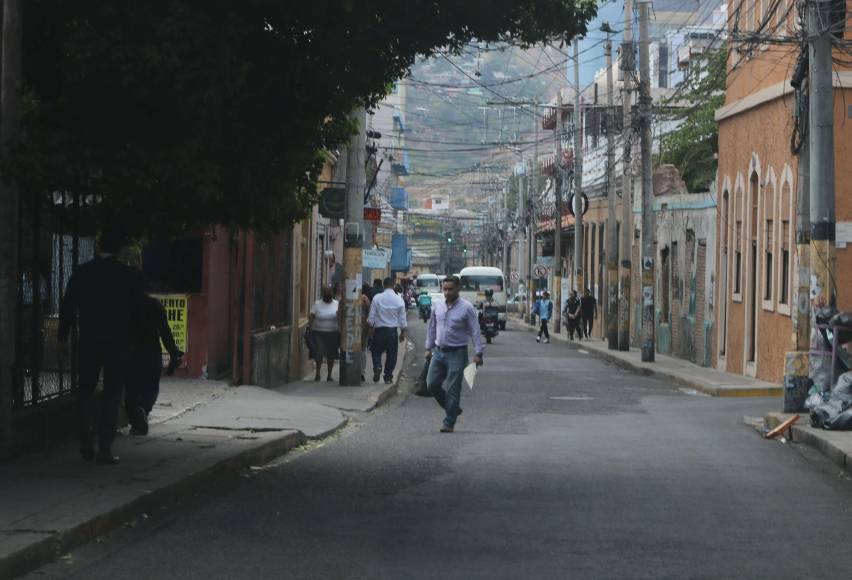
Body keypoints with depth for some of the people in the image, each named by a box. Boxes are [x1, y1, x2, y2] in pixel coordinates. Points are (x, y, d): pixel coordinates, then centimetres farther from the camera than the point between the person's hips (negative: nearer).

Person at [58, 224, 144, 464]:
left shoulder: (81, 273, -2)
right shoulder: (129, 276, -5)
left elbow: (68, 307, 4)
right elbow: (137, 312, 1)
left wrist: (63, 337, 16)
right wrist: (130, 337, 16)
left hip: (88, 343, 1)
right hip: (118, 345, -1)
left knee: (85, 391, 16)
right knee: (111, 395, 4)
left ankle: (86, 443, 8)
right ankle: (104, 449, 1)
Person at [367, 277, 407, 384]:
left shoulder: (377, 298, -7)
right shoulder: (399, 300, -5)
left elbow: (371, 316, -3)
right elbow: (402, 319, 0)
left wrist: (371, 327, 13)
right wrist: (403, 332, 12)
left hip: (379, 330, 0)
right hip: (393, 330, 0)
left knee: (377, 351, 16)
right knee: (392, 354, 10)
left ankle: (377, 367, -10)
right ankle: (388, 377, 11)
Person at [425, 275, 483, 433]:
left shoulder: (466, 308, -8)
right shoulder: (438, 307, 7)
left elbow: (475, 331, -9)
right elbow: (432, 328, 17)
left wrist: (478, 353, -13)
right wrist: (429, 348, 15)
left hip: (457, 354, -5)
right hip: (439, 352, 5)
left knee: (452, 389, -4)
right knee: (432, 384, 1)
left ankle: (449, 423, 5)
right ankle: (453, 409, 22)